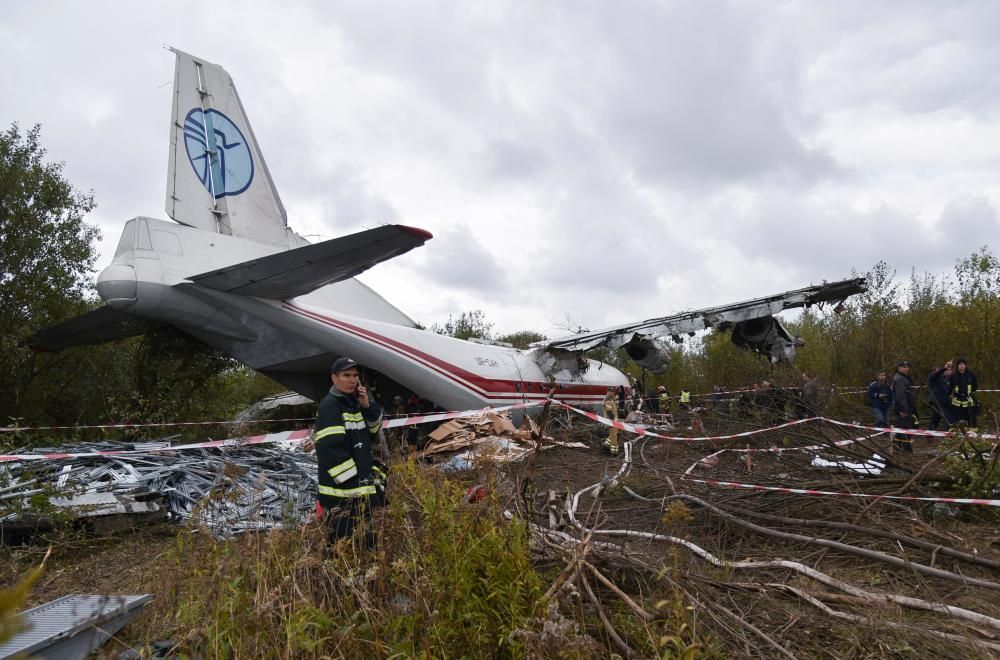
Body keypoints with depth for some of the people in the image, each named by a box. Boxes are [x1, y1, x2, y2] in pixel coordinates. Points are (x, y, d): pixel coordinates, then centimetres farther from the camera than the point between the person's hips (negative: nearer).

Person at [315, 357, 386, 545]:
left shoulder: (354, 402, 13)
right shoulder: (329, 406, -15)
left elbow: (373, 430, 17)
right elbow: (331, 449, -22)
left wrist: (367, 406, -1)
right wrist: (355, 484, -21)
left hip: (362, 482, 9)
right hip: (341, 489, -9)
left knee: (368, 539, 19)